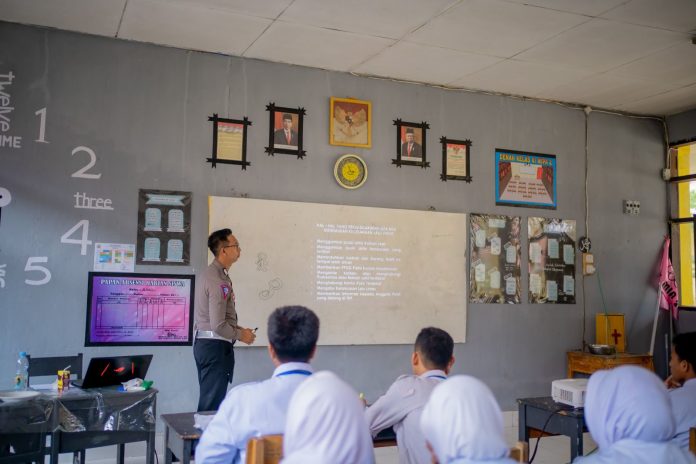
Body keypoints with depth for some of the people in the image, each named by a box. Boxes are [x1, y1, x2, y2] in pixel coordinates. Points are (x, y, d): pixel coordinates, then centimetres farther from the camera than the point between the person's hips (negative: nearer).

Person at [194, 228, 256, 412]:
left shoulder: (209, 273, 10)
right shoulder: (219, 280, -20)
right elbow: (218, 325, -23)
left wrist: (238, 328, 13)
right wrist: (241, 335, -7)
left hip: (204, 342, 10)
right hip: (216, 346, -10)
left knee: (208, 398, 17)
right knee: (212, 404, -3)